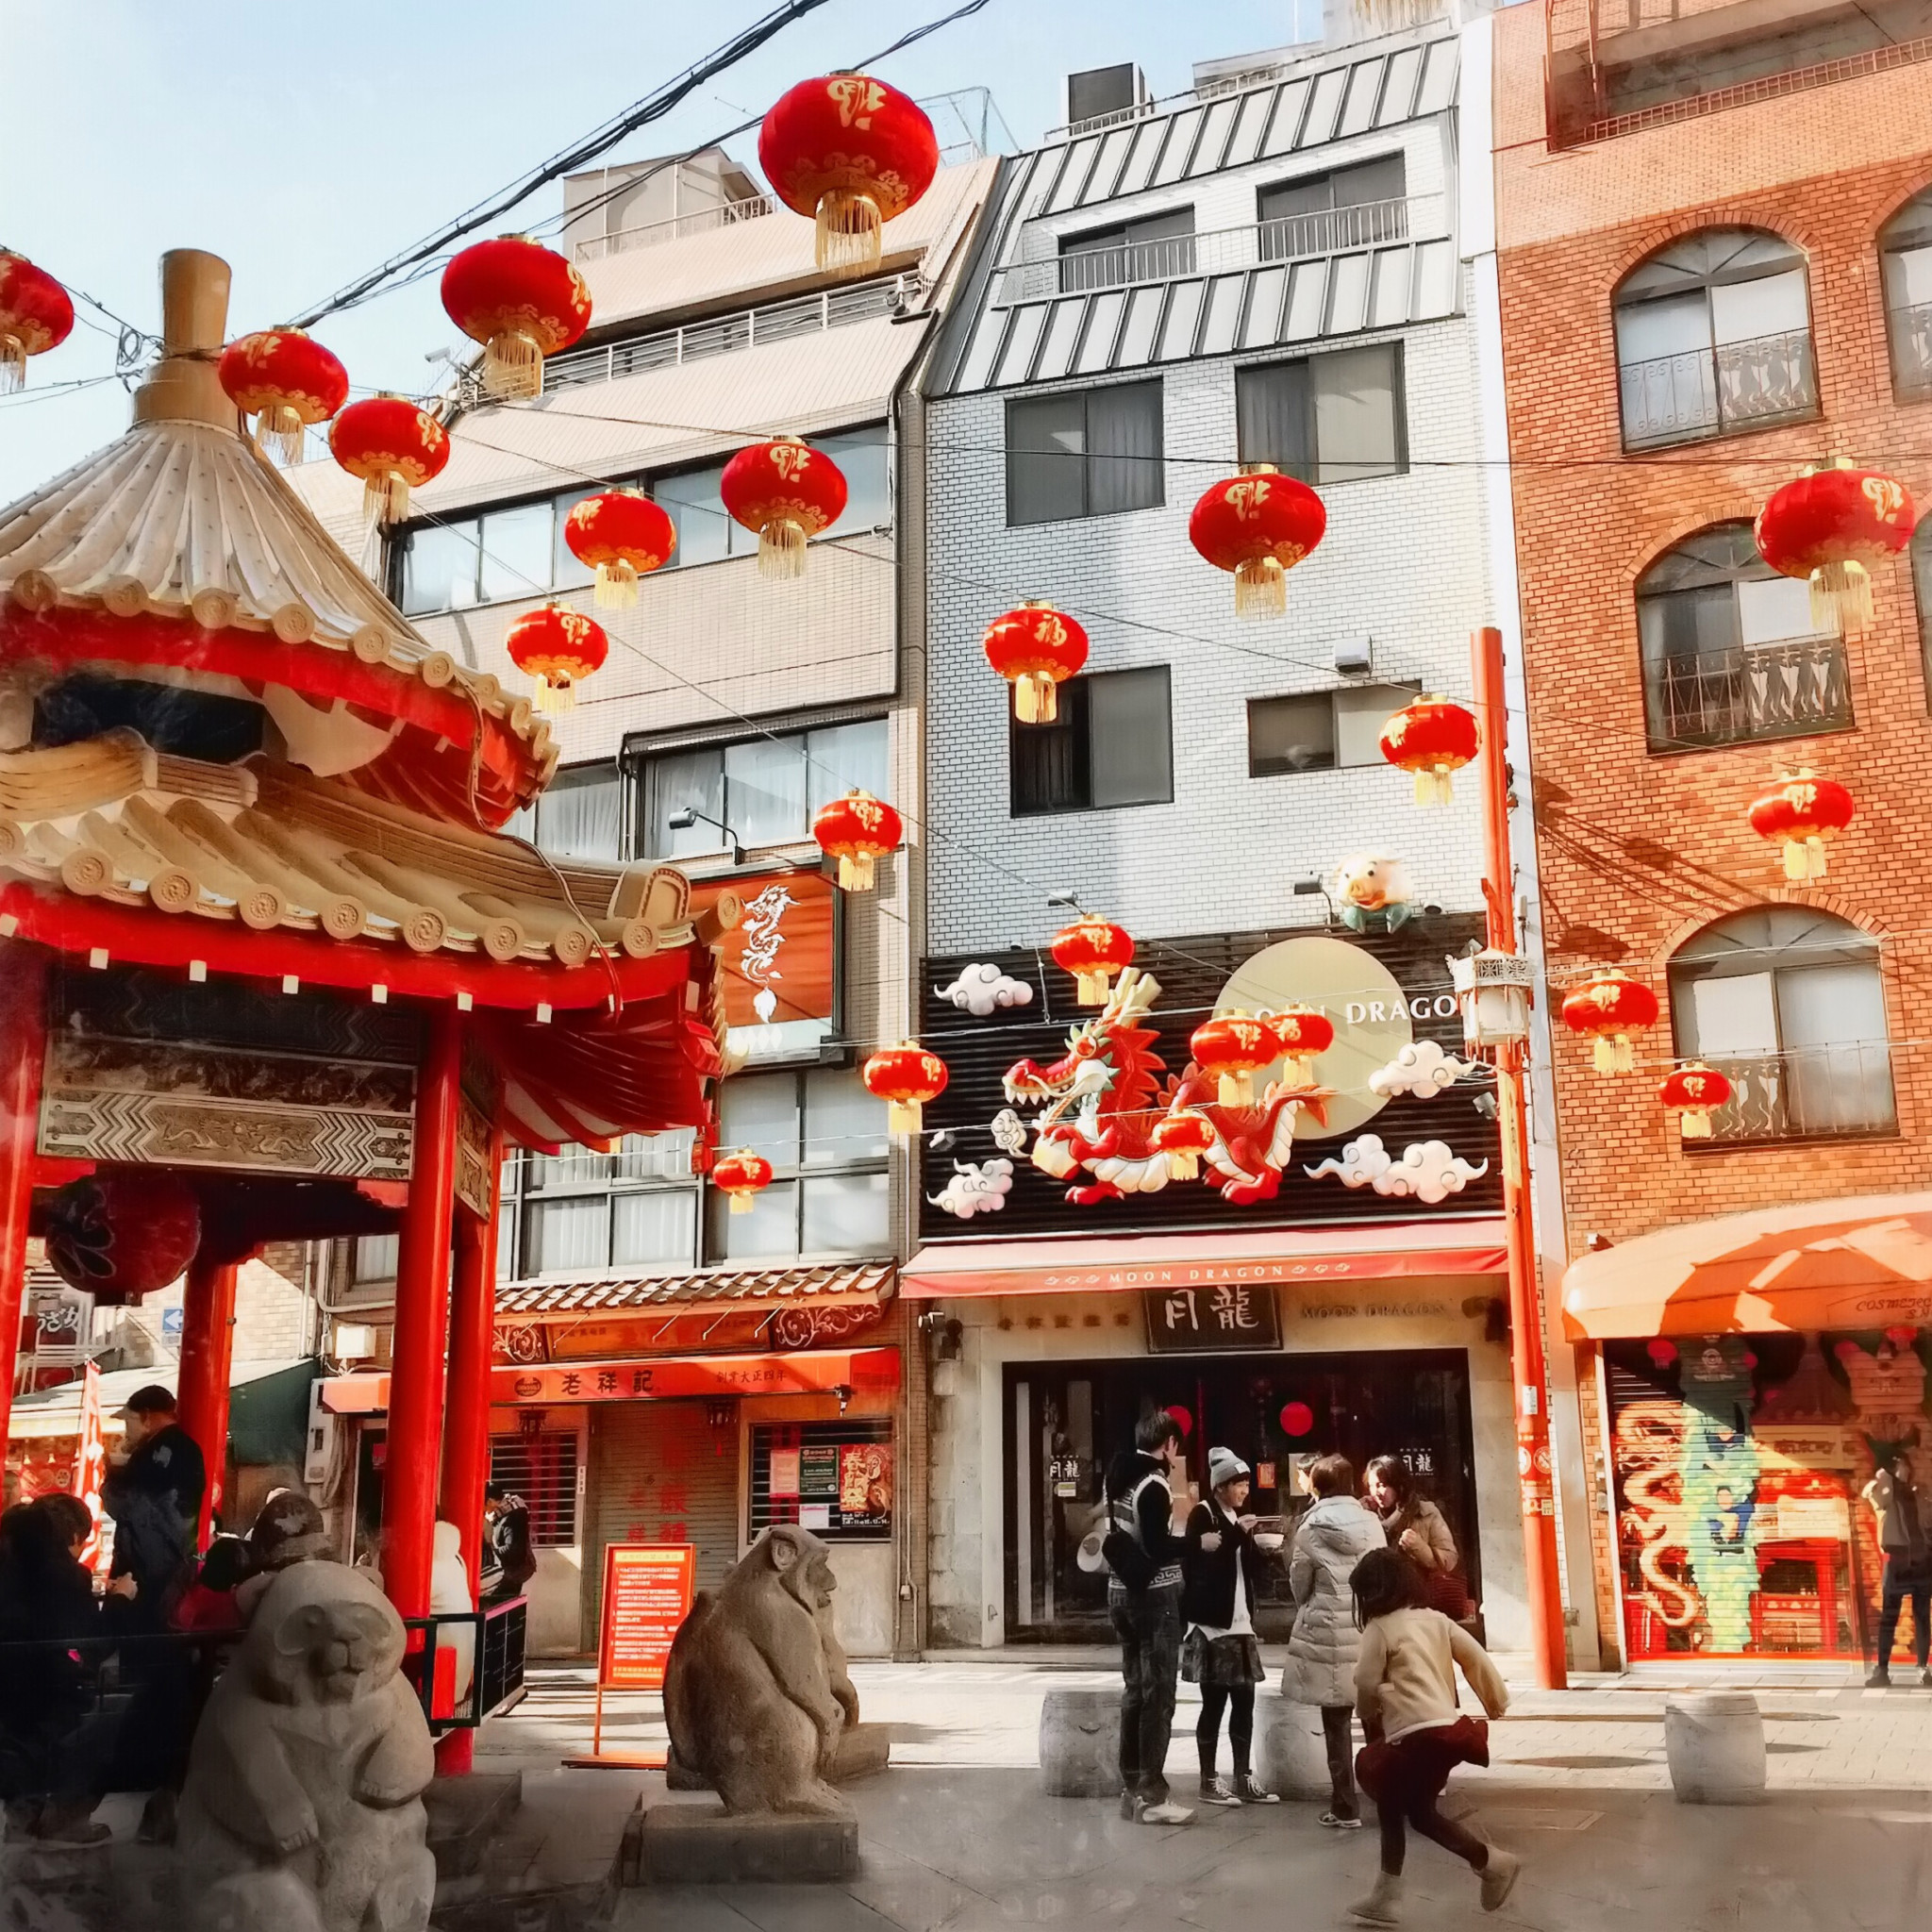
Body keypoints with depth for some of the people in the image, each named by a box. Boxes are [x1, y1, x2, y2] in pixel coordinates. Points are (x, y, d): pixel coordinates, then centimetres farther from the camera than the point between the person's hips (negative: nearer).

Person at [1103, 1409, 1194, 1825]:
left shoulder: (1122, 1478, 10)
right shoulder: (1154, 1485, -16)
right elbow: (1157, 1547, -21)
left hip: (1123, 1591, 9)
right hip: (1154, 1596, -9)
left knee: (1134, 1690, 13)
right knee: (1158, 1695, -3)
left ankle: (1131, 1788, 17)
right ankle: (1151, 1795, -2)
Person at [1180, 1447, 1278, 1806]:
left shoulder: (1236, 1518, 15)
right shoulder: (1203, 1515, -7)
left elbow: (1254, 1570, 13)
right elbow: (1197, 1565, -18)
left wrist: (1250, 1542, -6)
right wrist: (1236, 1536, -22)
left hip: (1240, 1623, 7)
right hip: (1212, 1624, -7)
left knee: (1244, 1701, 7)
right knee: (1214, 1703, -3)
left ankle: (1243, 1778, 14)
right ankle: (1208, 1782, 5)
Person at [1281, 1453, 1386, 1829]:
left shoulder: (1310, 1529, -5)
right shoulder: (1371, 1524, 2)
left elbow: (1299, 1584, 3)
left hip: (1328, 1636, -3)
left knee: (1336, 1725, 5)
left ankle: (1345, 1809, 7)